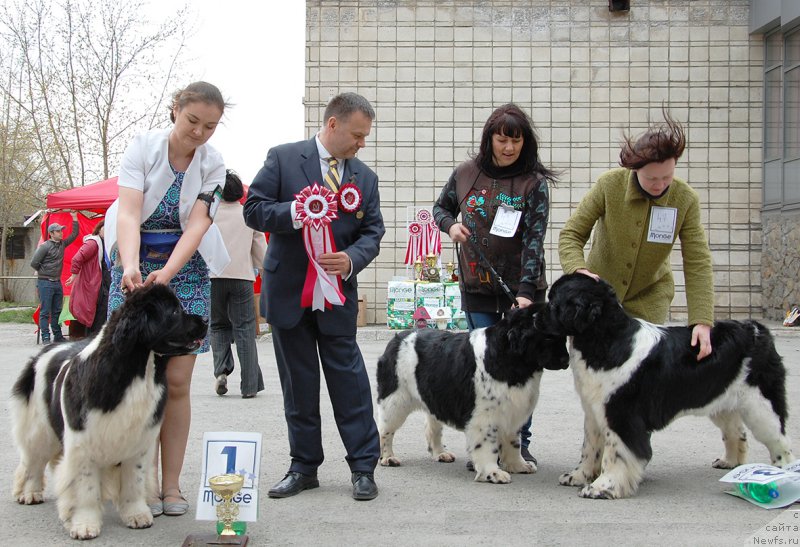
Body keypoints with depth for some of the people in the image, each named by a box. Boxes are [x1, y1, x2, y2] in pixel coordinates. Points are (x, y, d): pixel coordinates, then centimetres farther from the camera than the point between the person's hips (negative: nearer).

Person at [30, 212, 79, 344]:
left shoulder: (62, 244, 10)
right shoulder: (45, 246, -11)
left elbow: (74, 234, 16)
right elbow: (34, 263, -10)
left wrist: (74, 218, 9)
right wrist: (43, 272, 3)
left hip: (57, 282, 7)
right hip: (45, 283, -7)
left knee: (57, 311, 12)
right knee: (45, 311, -5)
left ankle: (57, 335, 18)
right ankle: (45, 337, -5)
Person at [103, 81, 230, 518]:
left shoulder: (213, 164, -1)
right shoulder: (142, 148, -7)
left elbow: (198, 223, -13)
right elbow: (128, 214, -18)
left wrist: (167, 273, -28)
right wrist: (132, 267, -36)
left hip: (186, 270, 2)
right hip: (135, 265, -1)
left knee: (177, 382, -1)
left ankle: (171, 485, 7)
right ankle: (146, 482, 6)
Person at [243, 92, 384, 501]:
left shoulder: (365, 178, 8)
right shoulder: (283, 159, -1)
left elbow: (372, 231, 6)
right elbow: (253, 209, -5)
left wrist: (351, 259, -15)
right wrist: (296, 212, -23)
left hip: (337, 295, 1)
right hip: (289, 292, -1)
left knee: (349, 379, 0)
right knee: (298, 384, 8)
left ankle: (363, 467, 8)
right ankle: (304, 467, 19)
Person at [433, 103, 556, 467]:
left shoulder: (534, 182, -7)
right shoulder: (466, 174, 2)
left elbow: (534, 239, -15)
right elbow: (441, 207, 19)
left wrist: (525, 291, -24)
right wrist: (450, 225, -5)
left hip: (522, 287, -2)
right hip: (478, 287, 2)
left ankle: (520, 443, 17)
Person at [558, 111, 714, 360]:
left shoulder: (686, 199, -16)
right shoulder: (609, 185, -18)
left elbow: (698, 264, -14)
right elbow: (571, 234, -12)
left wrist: (702, 321, -23)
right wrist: (579, 270, -33)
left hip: (649, 295, 0)